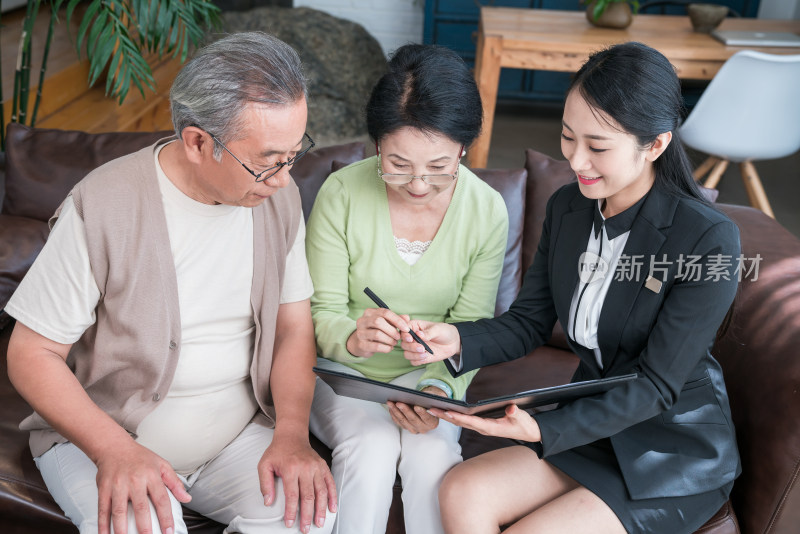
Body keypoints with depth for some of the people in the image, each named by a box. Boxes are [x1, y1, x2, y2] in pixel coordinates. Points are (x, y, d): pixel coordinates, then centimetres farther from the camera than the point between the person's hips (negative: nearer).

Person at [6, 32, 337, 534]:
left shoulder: (279, 196, -3)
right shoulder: (103, 206, -18)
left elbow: (294, 326, 3)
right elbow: (32, 353, -12)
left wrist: (292, 433, -14)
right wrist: (114, 450, -26)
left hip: (238, 435, 3)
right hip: (97, 435, -2)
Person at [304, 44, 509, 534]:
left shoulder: (488, 211, -12)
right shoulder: (342, 194, -17)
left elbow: (470, 330, -6)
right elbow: (321, 313, -11)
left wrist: (441, 389, -25)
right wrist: (352, 338, -35)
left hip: (428, 372, 1)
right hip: (344, 368, -1)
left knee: (432, 452, -27)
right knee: (372, 448, -28)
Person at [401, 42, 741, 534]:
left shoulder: (710, 241, -22)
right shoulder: (567, 207, -2)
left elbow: (656, 385, -21)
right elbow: (529, 323, 1)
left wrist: (545, 430, -31)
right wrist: (458, 340, -19)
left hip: (678, 456, -5)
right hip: (594, 421, 5)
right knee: (461, 493, -15)